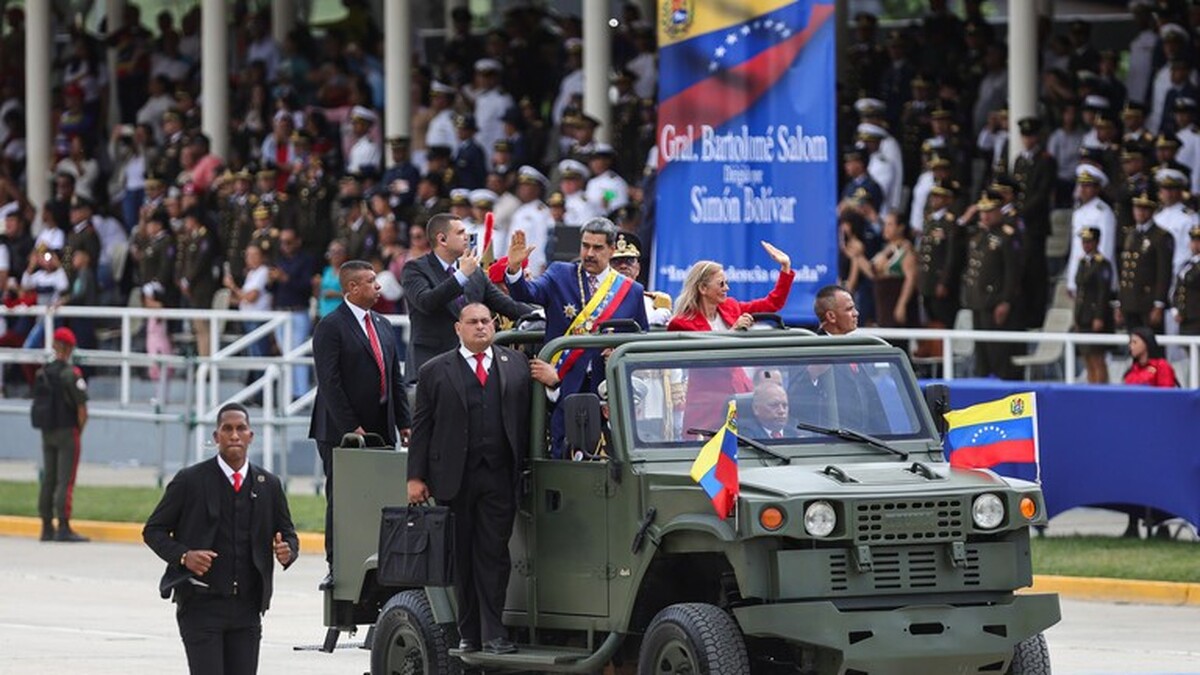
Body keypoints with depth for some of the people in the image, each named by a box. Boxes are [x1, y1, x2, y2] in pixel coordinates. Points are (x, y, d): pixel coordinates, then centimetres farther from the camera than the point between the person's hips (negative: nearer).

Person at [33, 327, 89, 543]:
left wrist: (46, 426, 15)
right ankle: (64, 528, -8)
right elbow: (82, 408, -14)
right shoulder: (72, 373, -13)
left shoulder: (42, 373, 4)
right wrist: (80, 429, 1)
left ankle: (47, 528, 13)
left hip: (47, 433, 6)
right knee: (65, 481, -5)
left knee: (48, 480, 10)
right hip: (68, 432, -6)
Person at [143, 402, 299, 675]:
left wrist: (287, 551, -7)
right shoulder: (190, 481, 0)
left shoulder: (269, 485, 10)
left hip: (247, 608, 4)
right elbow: (153, 530, 3)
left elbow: (288, 534, 18)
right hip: (201, 605, -4)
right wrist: (183, 555, -16)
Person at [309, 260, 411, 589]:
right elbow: (329, 383, -12)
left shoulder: (383, 326, 16)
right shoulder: (331, 327, -6)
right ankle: (336, 570, 2)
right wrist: (351, 428, -16)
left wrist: (404, 423, 8)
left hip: (380, 430, 6)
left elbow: (395, 379, 18)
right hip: (341, 434, -6)